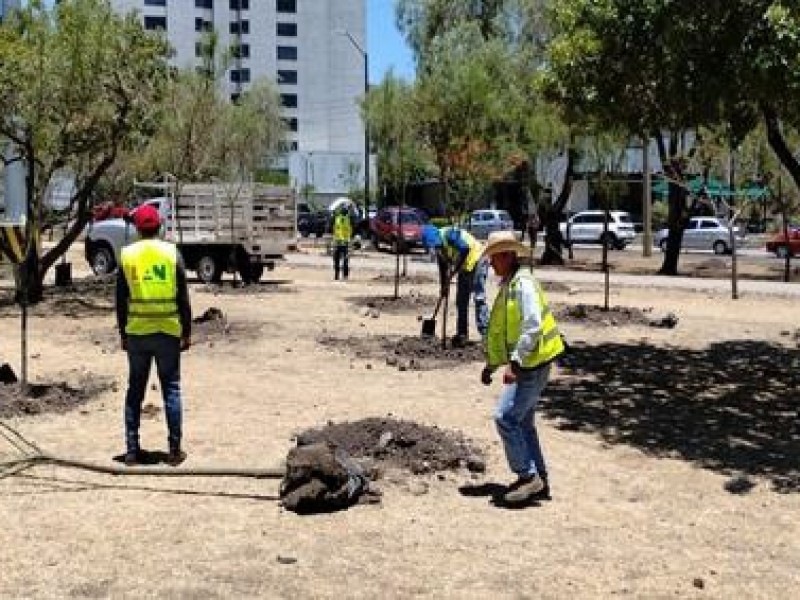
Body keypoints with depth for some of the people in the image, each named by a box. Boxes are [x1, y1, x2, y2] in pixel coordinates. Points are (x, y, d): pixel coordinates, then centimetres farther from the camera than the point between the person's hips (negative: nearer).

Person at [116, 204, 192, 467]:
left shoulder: (127, 255, 0)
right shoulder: (172, 253, -3)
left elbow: (121, 301, 3)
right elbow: (183, 298, -2)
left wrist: (123, 334, 12)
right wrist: (187, 332, 5)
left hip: (137, 333, 1)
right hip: (168, 332, -1)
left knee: (134, 391, 11)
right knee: (171, 389, 7)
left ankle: (132, 450, 13)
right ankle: (174, 450, 7)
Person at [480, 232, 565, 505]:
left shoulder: (523, 284, -16)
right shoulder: (508, 286, 16)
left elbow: (533, 327, -25)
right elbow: (504, 331, 23)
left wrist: (514, 363, -27)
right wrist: (491, 364, 22)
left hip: (532, 364, -10)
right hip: (526, 365, 10)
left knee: (506, 417, -12)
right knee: (523, 422, 14)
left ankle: (528, 476, -4)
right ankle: (538, 482, 22)